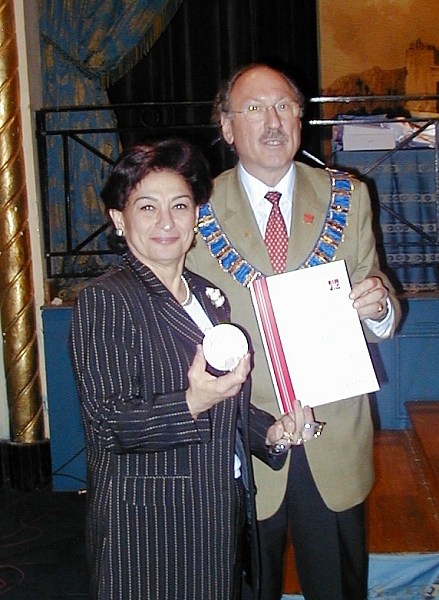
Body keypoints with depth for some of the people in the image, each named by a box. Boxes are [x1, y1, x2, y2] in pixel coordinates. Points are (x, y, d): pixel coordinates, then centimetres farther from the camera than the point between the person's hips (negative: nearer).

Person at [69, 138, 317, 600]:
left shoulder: (208, 295, 10)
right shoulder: (105, 300, -13)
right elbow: (108, 422, -20)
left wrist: (269, 432, 0)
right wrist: (193, 403, -33)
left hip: (221, 510, 7)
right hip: (146, 521, -7)